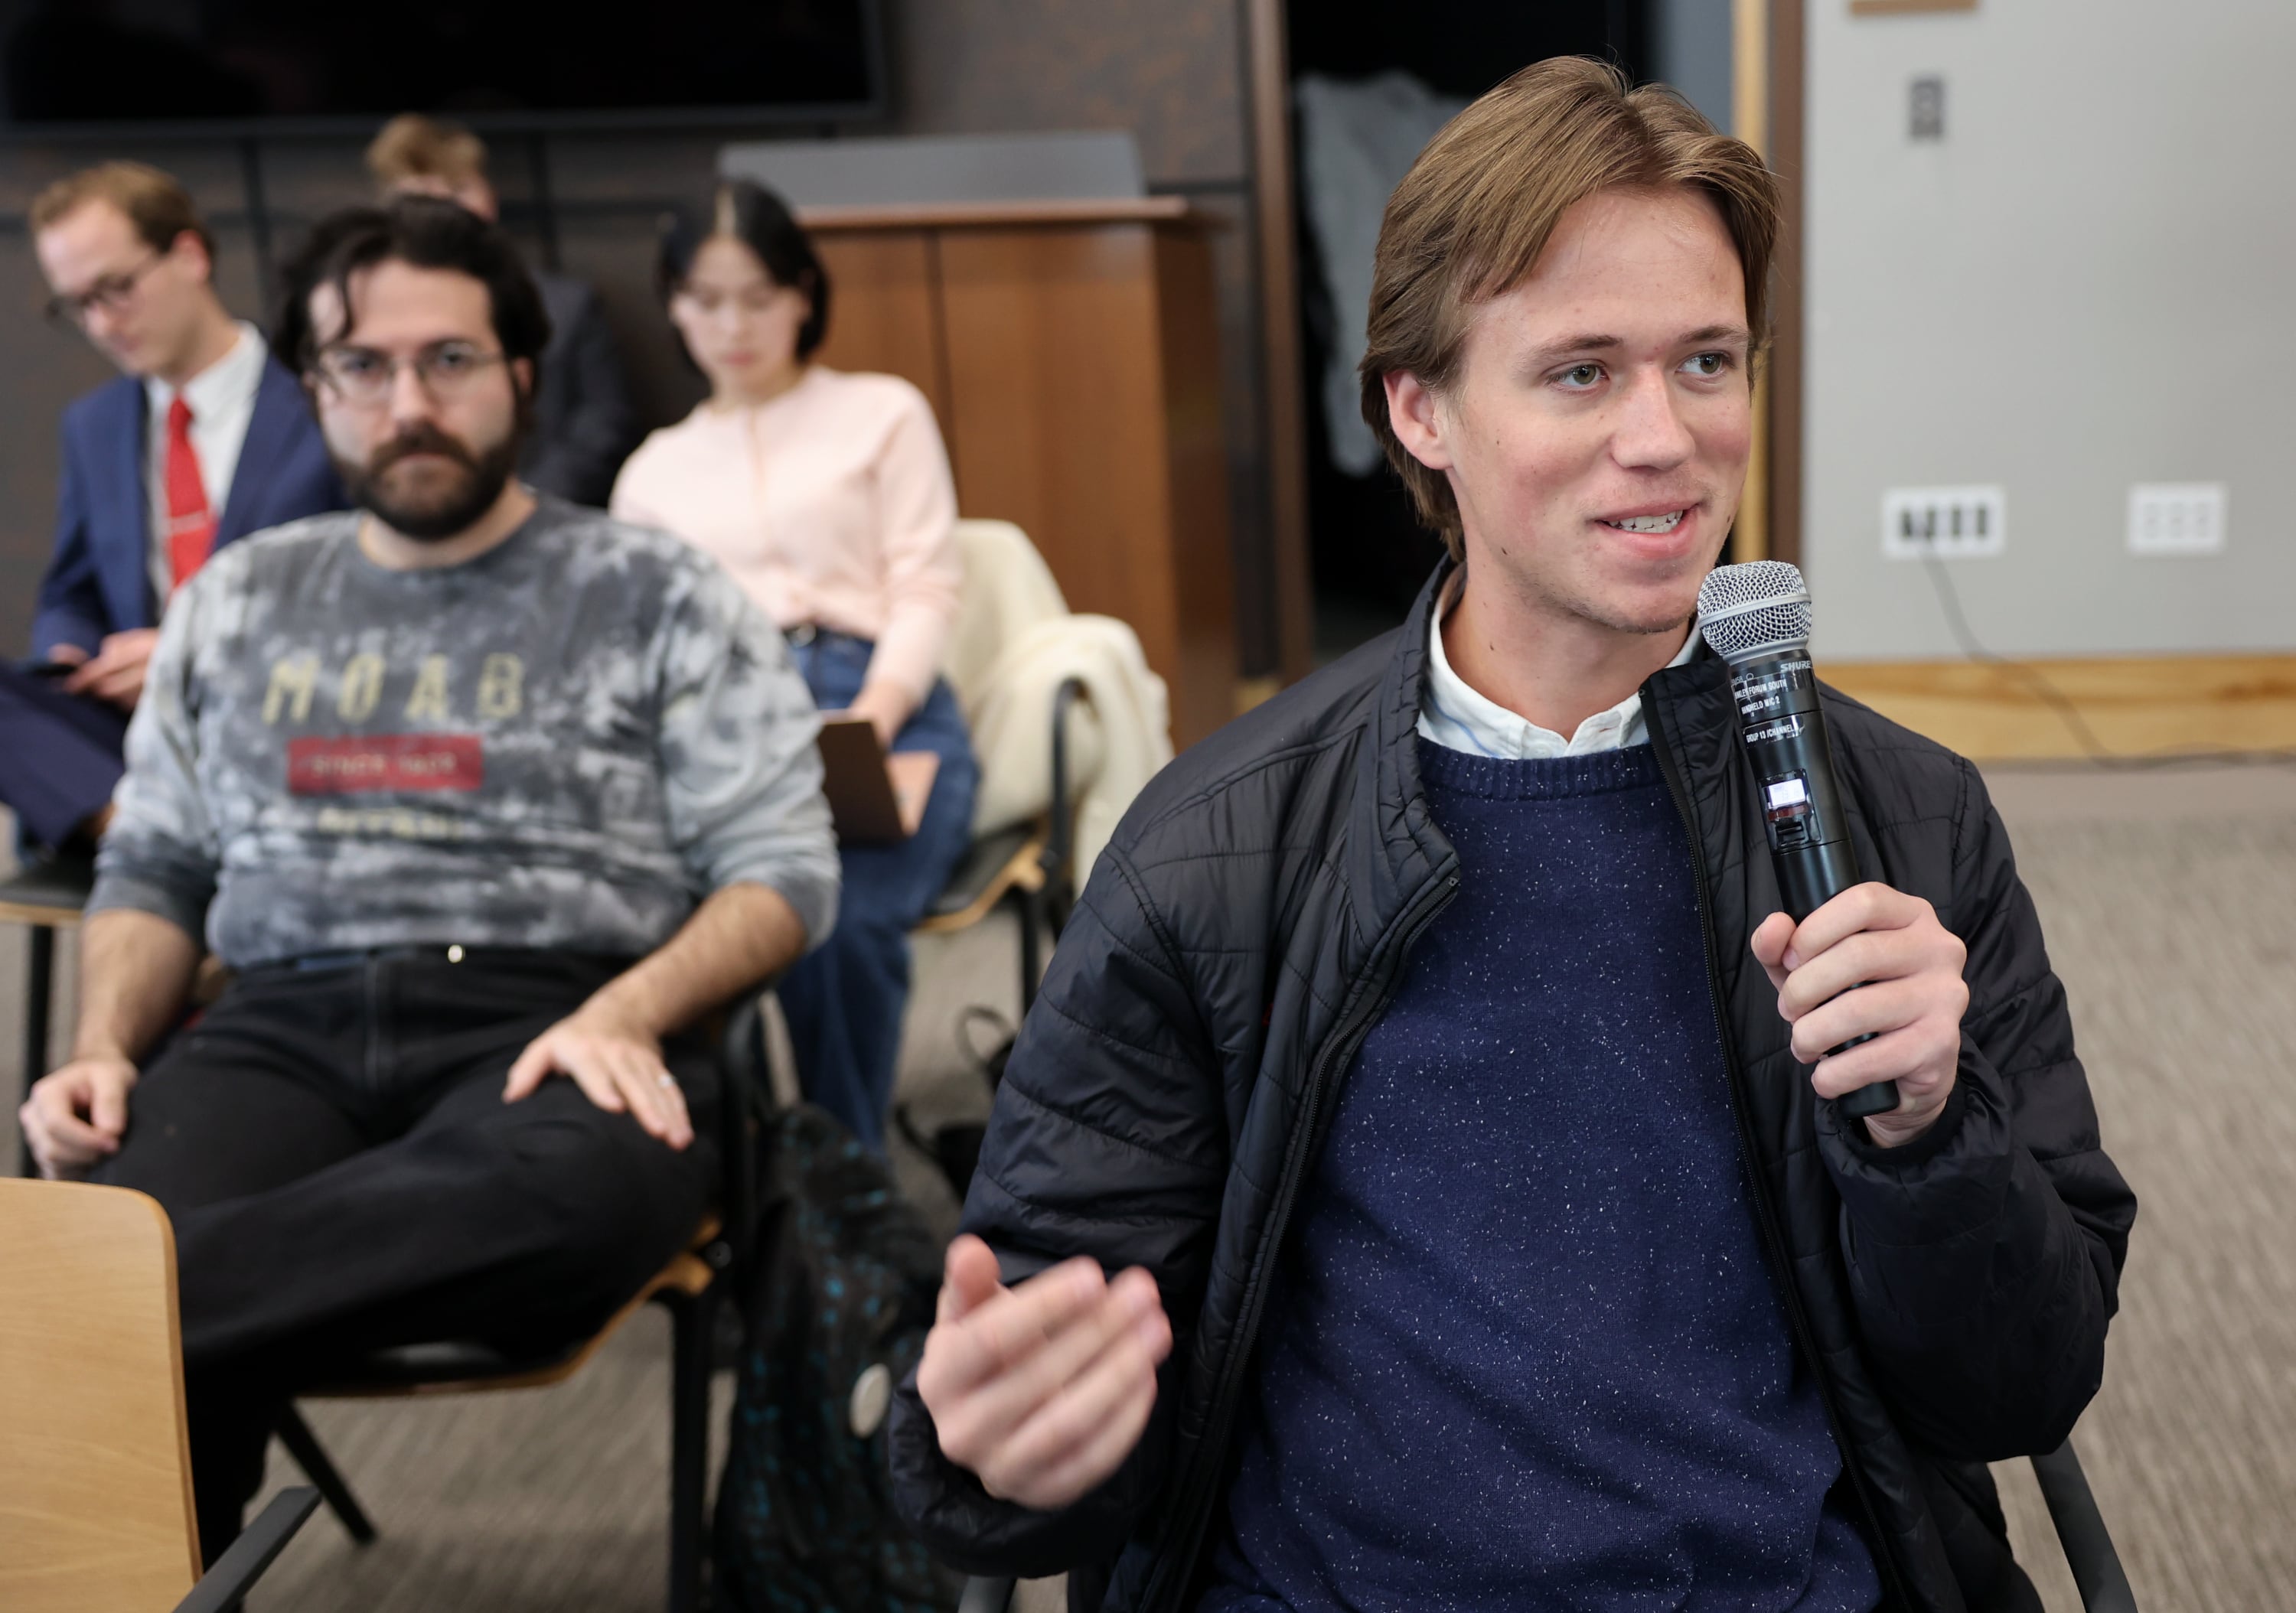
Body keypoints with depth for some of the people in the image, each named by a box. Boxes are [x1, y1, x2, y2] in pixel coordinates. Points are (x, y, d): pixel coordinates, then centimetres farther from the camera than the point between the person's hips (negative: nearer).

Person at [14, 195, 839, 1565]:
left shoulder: (661, 600, 11)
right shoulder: (238, 603, 23)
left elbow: (784, 872, 5)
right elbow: (153, 869, 23)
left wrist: (628, 1011, -15)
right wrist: (106, 1045, 2)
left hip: (550, 1027, -2)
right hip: (285, 1029, 3)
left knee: (559, 1190, -42)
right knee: (120, 1217, -35)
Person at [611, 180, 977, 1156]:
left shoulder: (883, 414, 20)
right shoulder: (657, 468, 28)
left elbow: (926, 588, 8)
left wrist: (877, 707, -12)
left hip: (879, 710, -2)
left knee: (842, 914, -35)